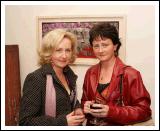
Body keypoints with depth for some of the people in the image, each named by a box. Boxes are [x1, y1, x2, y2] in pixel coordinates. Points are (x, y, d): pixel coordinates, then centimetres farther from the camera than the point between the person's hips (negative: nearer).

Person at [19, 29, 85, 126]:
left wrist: (78, 109, -7)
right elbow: (25, 121, -24)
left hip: (71, 125, 7)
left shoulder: (69, 74, -3)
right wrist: (63, 122, -26)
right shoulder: (35, 79, -23)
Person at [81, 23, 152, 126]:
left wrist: (111, 111, -18)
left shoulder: (130, 74, -9)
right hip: (91, 124, 4)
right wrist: (86, 107, -7)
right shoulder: (90, 72, 5)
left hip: (118, 125, -4)